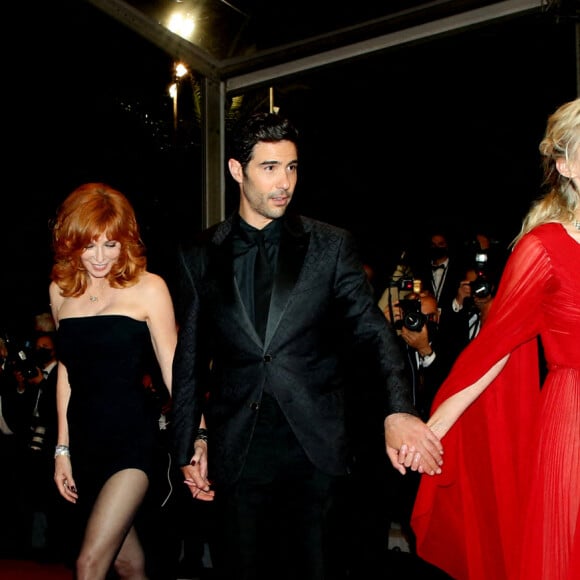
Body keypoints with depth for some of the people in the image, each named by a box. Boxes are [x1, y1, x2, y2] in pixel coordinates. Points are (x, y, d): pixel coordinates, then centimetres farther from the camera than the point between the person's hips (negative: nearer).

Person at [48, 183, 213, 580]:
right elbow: (67, 371, 14)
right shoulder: (62, 290, 8)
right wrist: (62, 448, 14)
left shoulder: (148, 287, -7)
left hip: (133, 435, -5)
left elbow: (172, 368, -7)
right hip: (84, 439, 5)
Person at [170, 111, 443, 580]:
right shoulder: (202, 257, 4)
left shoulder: (331, 246, 1)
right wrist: (186, 449, 7)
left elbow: (373, 330, -7)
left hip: (315, 449, 0)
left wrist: (398, 410, -24)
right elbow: (191, 359, 9)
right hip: (238, 450, 1)